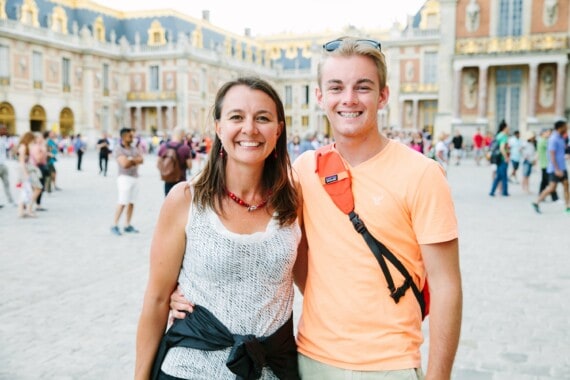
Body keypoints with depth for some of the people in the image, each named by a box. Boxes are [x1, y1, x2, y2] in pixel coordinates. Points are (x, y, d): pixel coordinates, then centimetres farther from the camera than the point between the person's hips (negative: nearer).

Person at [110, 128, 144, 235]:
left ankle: (127, 225, 14)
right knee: (122, 203, -10)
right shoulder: (119, 149, -6)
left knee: (131, 203, 7)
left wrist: (131, 160, -13)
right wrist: (135, 161, -3)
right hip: (125, 178, -6)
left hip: (134, 178, 6)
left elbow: (141, 160, 1)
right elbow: (124, 164, -18)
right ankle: (114, 226, -4)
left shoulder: (134, 149, 14)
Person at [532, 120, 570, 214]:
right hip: (555, 168, -9)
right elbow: (552, 155, -20)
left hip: (562, 167, 9)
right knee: (552, 187, -7)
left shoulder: (561, 138, 13)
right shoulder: (553, 139, -15)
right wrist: (557, 169, -23)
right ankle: (536, 203, 4)